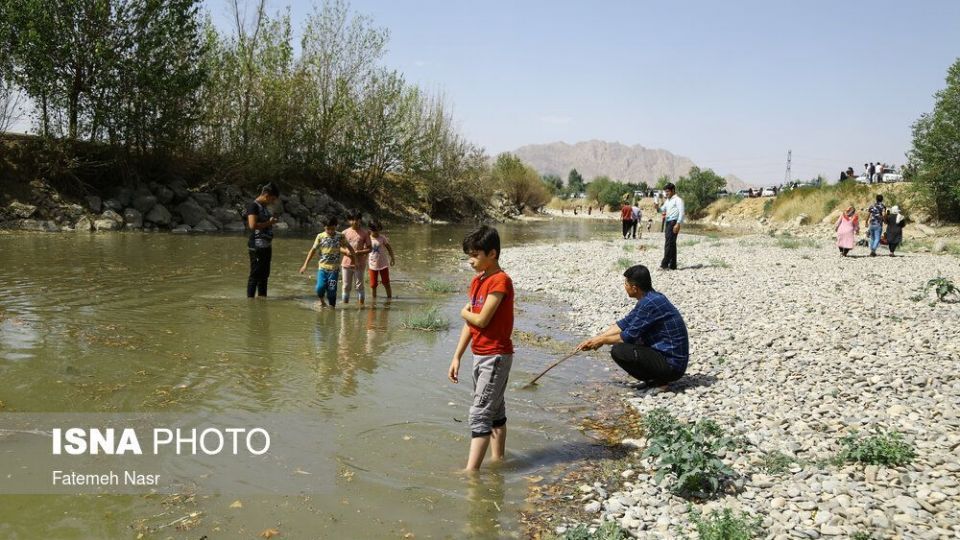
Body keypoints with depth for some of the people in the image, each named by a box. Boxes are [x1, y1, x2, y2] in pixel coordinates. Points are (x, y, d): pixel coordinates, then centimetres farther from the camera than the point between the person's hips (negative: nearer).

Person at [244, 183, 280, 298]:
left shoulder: (264, 207, 16)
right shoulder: (253, 206, -13)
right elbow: (252, 225, -23)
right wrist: (269, 222, -16)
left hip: (266, 246, 9)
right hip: (257, 246, -9)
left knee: (264, 274, 15)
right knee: (255, 274, -5)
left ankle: (262, 296, 24)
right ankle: (250, 298, 0)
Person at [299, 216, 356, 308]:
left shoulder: (340, 237, 0)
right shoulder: (320, 236, 0)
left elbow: (348, 246, 14)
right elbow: (313, 250, 5)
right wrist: (305, 265, 4)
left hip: (334, 269, 0)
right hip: (322, 267, 0)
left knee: (332, 290, -1)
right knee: (320, 288, -12)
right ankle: (322, 301, 17)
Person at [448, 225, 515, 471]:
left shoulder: (500, 281, -17)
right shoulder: (477, 280, 10)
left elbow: (481, 320, -23)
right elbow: (469, 323, 11)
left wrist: (465, 312, -2)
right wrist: (457, 357, 9)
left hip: (496, 357, -9)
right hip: (480, 356, 9)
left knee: (480, 413, -10)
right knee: (495, 411, 16)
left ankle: (470, 471, -8)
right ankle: (498, 460, 26)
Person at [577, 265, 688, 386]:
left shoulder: (650, 303, -22)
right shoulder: (649, 298, 7)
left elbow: (629, 336, -16)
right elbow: (624, 324, 14)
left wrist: (602, 341, 0)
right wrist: (594, 339, 11)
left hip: (672, 365, -10)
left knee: (618, 351, -19)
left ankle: (657, 380, -4)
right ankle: (658, 376, 13)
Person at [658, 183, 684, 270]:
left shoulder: (677, 199, -5)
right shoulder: (667, 200, 21)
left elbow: (681, 212, -13)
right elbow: (663, 209, 24)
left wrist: (678, 224, -21)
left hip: (673, 222, -9)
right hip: (667, 222, 9)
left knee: (669, 243, -13)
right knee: (671, 244, 9)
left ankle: (664, 264, -17)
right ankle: (673, 265, 12)